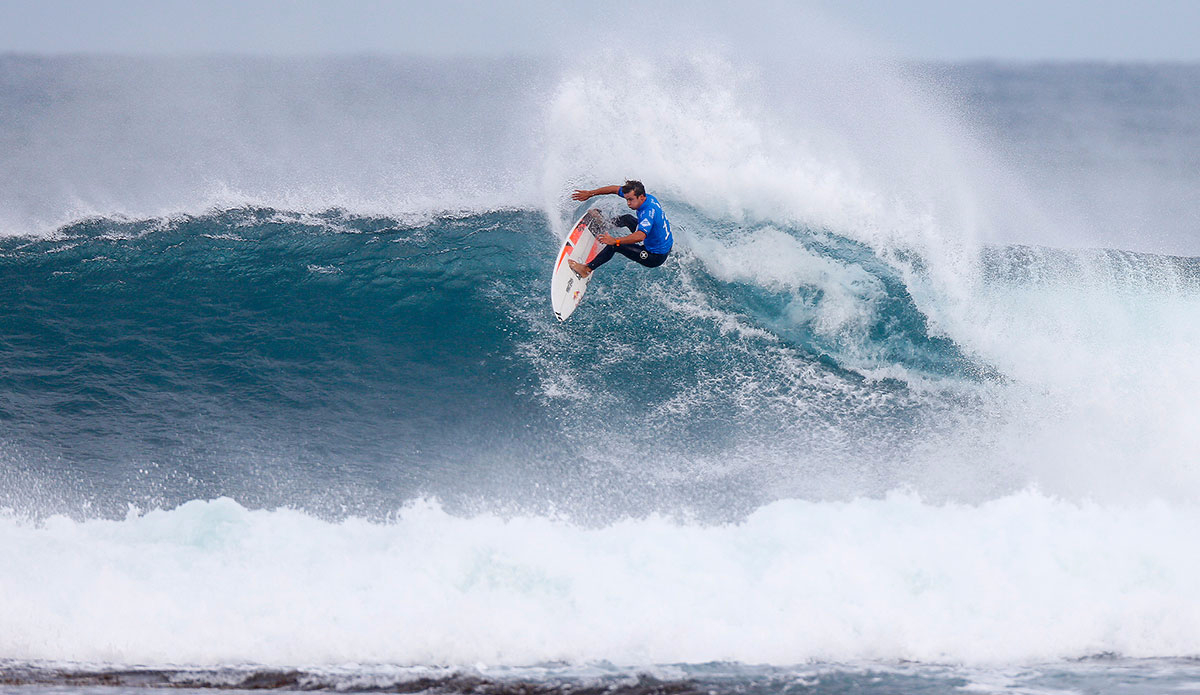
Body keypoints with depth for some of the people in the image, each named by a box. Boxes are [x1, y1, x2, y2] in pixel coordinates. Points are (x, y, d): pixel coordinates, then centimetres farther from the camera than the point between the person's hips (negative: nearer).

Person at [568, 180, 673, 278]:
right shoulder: (648, 198, -7)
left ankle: (587, 269, 1)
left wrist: (615, 241, -57)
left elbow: (640, 236, -51)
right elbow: (615, 189, 2)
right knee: (627, 219, 24)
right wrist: (590, 193, 3)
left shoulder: (649, 213, -34)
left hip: (656, 258, -9)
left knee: (614, 245, -13)